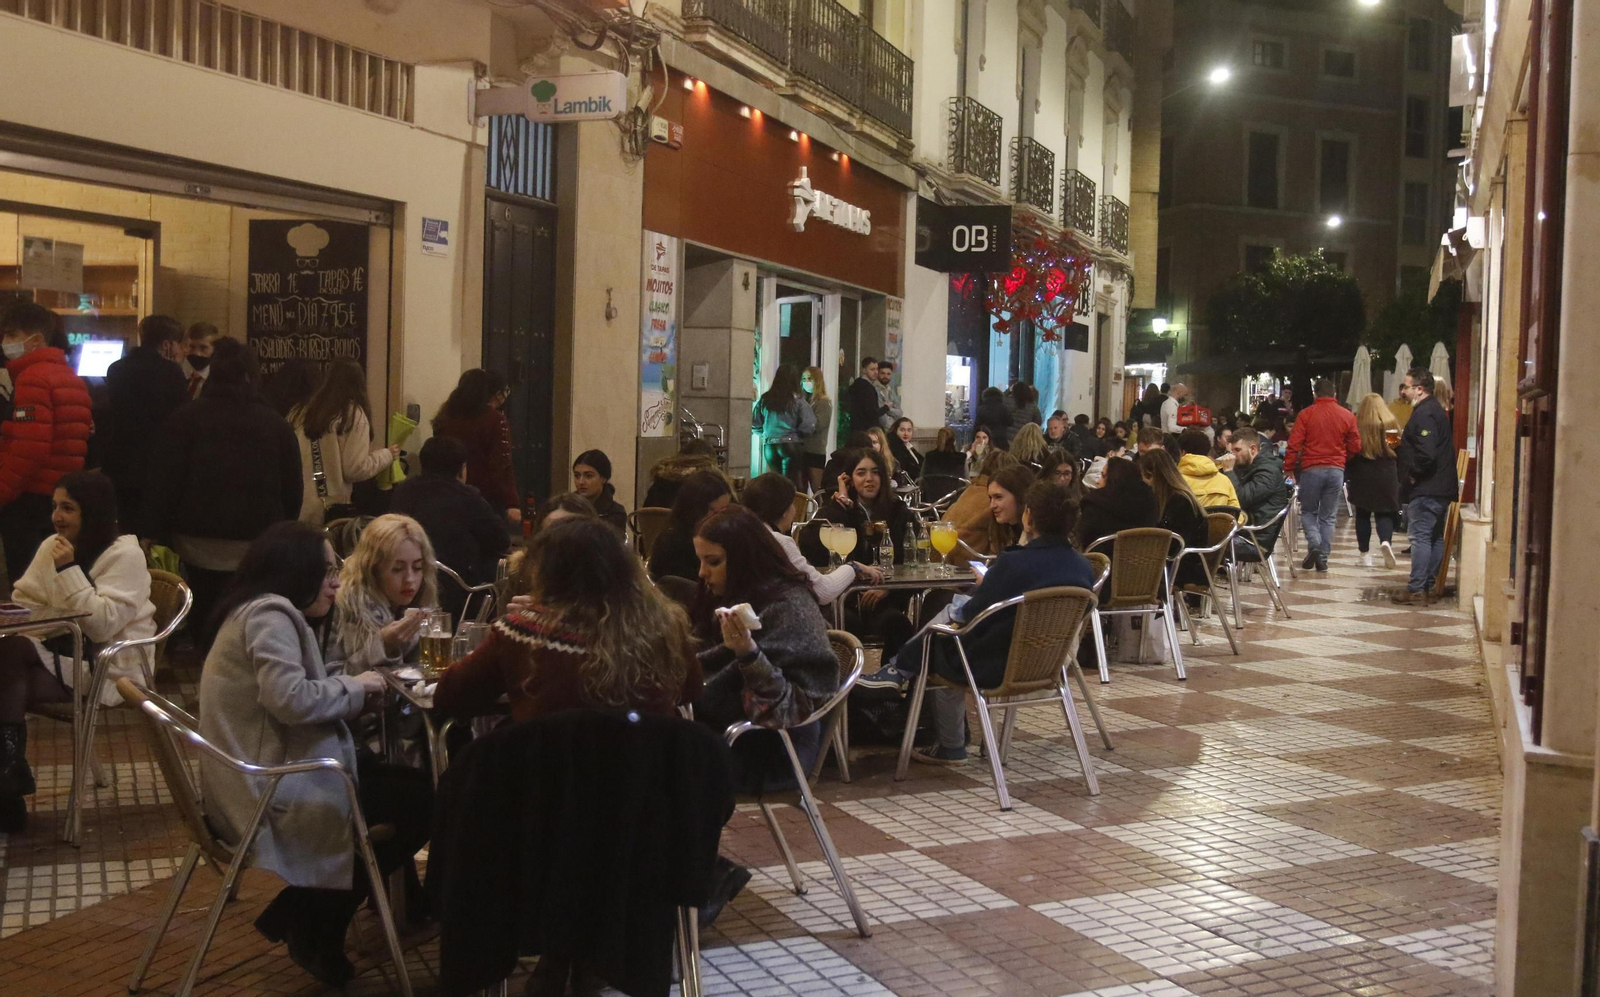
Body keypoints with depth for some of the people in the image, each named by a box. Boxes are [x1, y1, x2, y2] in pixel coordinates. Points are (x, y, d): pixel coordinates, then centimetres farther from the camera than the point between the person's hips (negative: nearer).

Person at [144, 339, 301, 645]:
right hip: (256, 543, 0)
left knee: (204, 615, 14)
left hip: (199, 540, 0)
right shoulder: (276, 424, 3)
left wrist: (155, 534, -2)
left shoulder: (184, 418, 0)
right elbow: (293, 488, 7)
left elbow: (162, 482, -5)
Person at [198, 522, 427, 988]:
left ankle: (309, 919, 14)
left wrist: (354, 695, 0)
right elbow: (291, 699, -29)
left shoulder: (267, 612, 17)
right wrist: (354, 687, -13)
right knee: (420, 798, -6)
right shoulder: (269, 614, -16)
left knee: (397, 773, 11)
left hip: (264, 776, 11)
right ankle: (312, 927, 6)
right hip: (271, 788, -11)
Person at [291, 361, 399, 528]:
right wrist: (386, 455, 5)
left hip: (296, 510, 5)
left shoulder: (300, 413, 8)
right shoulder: (354, 414, -5)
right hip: (332, 512, -4)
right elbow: (355, 470, -9)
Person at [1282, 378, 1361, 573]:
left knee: (1309, 511, 13)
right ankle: (1323, 558, 7)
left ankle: (1314, 545, -9)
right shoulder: (1347, 416, 3)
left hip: (1311, 469, -2)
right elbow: (1355, 447, 7)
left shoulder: (1306, 415, -4)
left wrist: (1288, 468, 0)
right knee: (1328, 516, 9)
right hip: (1336, 469, 2)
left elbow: (1294, 445, -8)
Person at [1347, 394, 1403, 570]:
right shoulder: (1390, 424, -3)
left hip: (1362, 477, 0)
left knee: (1363, 514, 8)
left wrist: (1348, 475, 5)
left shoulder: (1356, 425, -5)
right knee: (1384, 513, 7)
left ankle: (1365, 555, 9)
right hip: (1387, 476, 0)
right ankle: (1386, 541, -20)